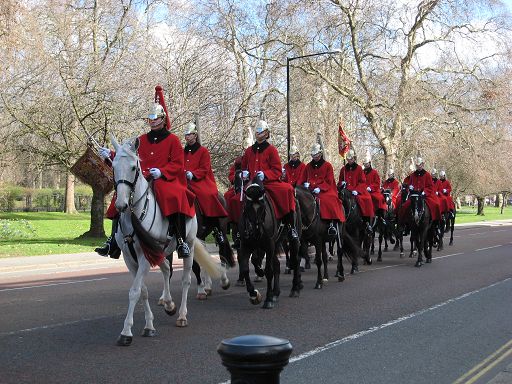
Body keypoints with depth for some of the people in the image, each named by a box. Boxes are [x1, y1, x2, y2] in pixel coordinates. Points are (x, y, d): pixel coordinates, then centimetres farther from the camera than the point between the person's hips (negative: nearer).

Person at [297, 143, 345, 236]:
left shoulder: (327, 165, 8)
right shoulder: (308, 166, 19)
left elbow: (329, 181, 1)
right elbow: (302, 178, 18)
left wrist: (320, 188, -15)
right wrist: (305, 183, -6)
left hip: (325, 190, -3)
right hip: (310, 190, 4)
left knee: (329, 200, -34)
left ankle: (332, 224, -37)